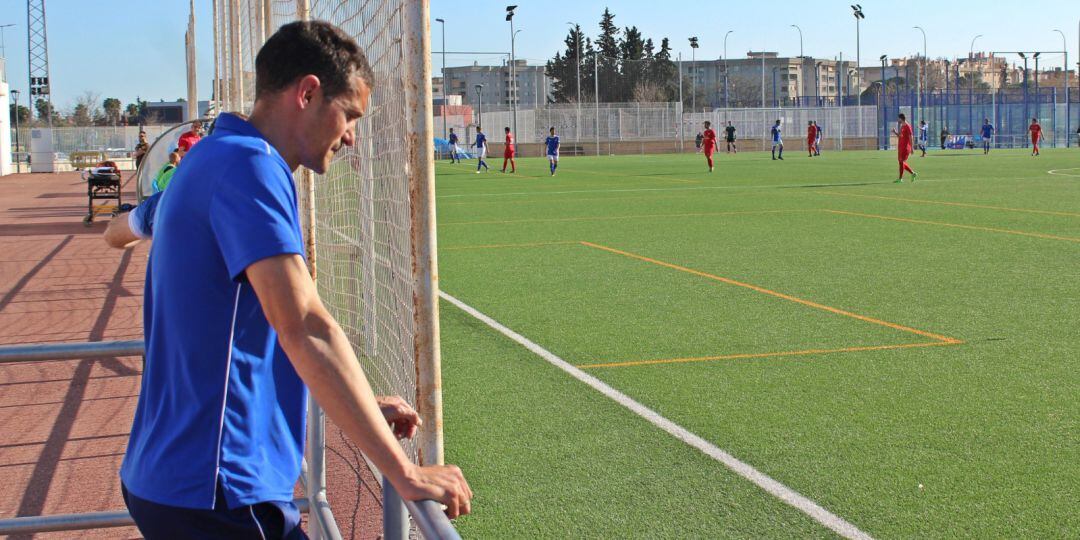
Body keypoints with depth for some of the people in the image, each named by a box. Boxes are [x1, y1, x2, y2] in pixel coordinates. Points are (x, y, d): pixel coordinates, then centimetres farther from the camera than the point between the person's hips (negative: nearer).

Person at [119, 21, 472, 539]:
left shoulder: (211, 159, 14)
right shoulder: (249, 164, -17)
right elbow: (306, 330, -28)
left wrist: (361, 406, 17)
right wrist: (405, 473, -27)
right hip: (213, 495, -10)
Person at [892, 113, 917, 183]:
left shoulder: (907, 126, -11)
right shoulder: (902, 126, 16)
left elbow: (911, 137, -14)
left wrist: (911, 148, -17)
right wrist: (895, 132, 5)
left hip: (905, 147, -9)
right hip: (900, 147, 9)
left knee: (901, 161, -8)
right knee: (901, 162, 11)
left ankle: (900, 178, -4)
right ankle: (913, 173, 20)